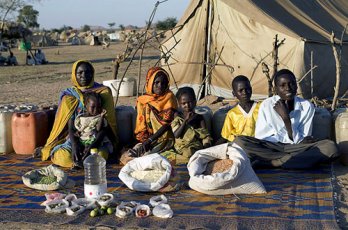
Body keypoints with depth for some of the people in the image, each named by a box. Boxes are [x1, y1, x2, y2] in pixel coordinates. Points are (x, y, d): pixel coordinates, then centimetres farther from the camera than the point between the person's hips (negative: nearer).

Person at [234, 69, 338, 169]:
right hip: (270, 148, 0)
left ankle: (274, 161, -27)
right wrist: (288, 138, -13)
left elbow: (300, 141, -5)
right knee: (239, 141, -28)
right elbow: (260, 138, -8)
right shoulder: (266, 105, -5)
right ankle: (293, 160, -24)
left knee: (330, 146, -25)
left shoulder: (307, 106, -2)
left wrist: (286, 118, -16)